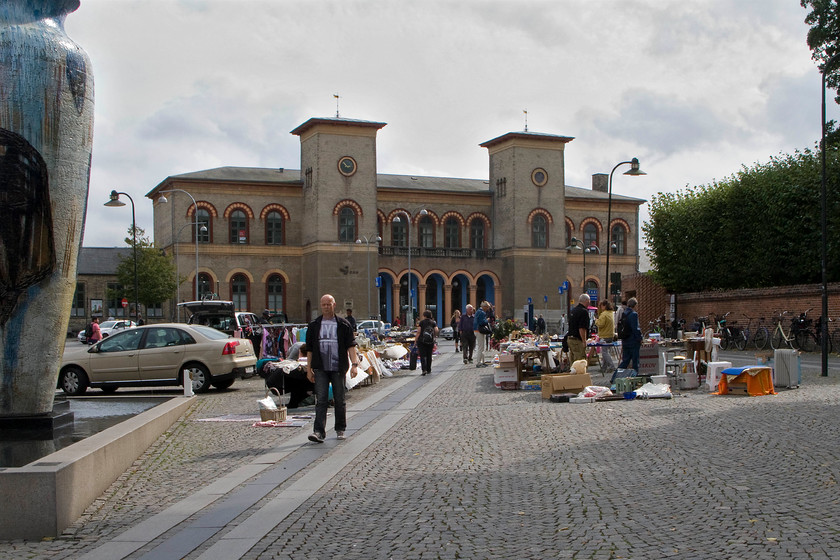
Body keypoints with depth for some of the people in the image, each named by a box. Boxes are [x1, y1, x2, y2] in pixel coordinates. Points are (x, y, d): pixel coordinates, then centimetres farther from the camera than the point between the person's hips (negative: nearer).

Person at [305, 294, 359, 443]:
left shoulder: (343, 325, 5)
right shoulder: (314, 326, 10)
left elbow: (351, 346, -1)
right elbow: (310, 349, 11)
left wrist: (354, 364, -12)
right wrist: (309, 369, 7)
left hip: (338, 368, -1)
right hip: (321, 369, 1)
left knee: (339, 400, 7)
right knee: (321, 400, -8)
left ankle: (340, 430, 20)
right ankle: (319, 432, -12)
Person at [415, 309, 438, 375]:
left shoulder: (421, 322, -2)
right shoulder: (433, 322, 6)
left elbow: (418, 332, -7)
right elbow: (436, 330, -6)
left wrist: (416, 339, -1)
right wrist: (434, 336, 11)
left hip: (421, 341, -3)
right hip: (430, 341, 3)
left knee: (423, 356, -4)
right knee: (429, 356, 14)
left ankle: (424, 370, -18)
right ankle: (429, 370, 21)